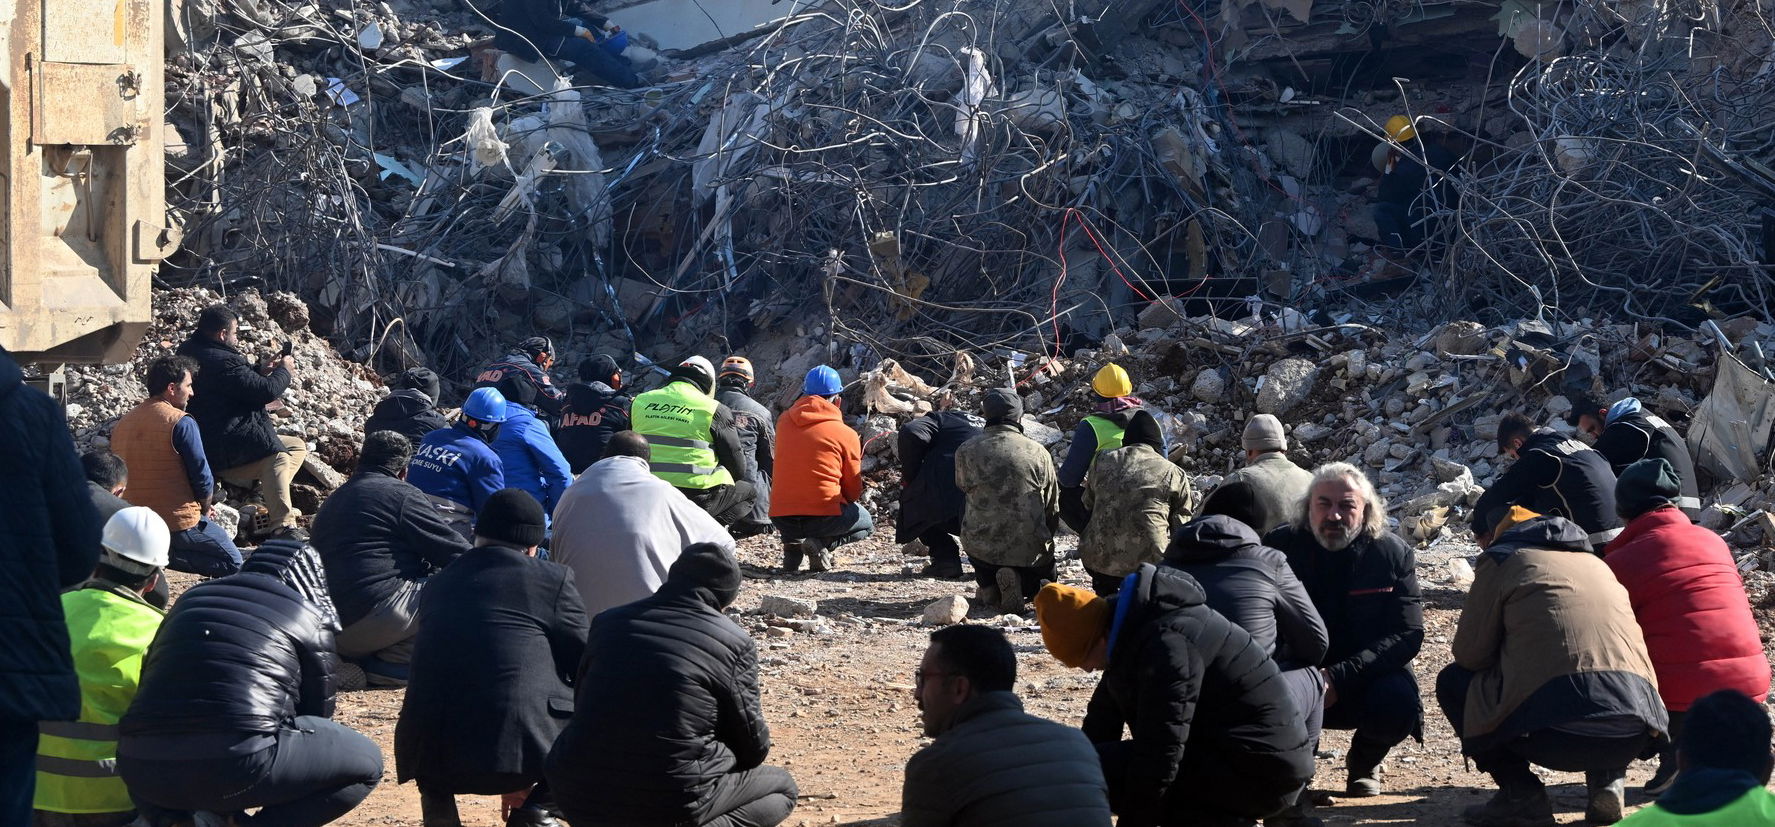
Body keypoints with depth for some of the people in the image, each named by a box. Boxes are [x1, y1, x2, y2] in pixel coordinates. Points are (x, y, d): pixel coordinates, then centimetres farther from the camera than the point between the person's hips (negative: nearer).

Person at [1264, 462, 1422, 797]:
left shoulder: (1394, 554, -5)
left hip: (1366, 681, 0)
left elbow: (1407, 635, -12)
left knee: (1398, 705, -32)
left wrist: (1340, 678, -26)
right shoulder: (1280, 547, -5)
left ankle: (1364, 762, 7)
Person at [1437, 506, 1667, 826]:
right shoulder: (1595, 562, 30)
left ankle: (1521, 792, 8)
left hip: (1556, 733, -5)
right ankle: (1607, 778, 15)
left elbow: (1470, 653, 10)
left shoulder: (1501, 559, 13)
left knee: (1453, 682, 21)